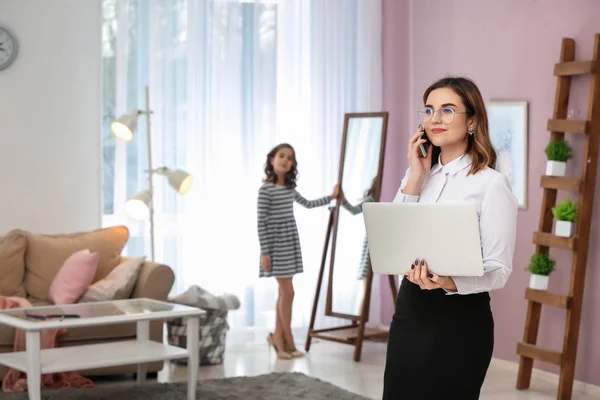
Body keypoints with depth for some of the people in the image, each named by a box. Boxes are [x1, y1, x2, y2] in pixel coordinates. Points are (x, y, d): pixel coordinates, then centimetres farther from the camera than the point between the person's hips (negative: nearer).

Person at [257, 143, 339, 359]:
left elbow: (307, 204, 29)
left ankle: (277, 336, 18)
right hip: (276, 245, -7)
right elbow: (261, 222, -13)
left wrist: (331, 197, 31)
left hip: (290, 243, 7)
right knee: (288, 292, -7)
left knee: (283, 291, 9)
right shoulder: (265, 189, -12)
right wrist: (265, 252, -16)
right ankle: (288, 343, 2)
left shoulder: (289, 187, 10)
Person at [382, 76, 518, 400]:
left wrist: (449, 283, -32)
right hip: (409, 308, 6)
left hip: (460, 316, -6)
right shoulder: (419, 175, 9)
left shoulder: (491, 183, -11)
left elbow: (499, 269, -15)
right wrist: (415, 177, -8)